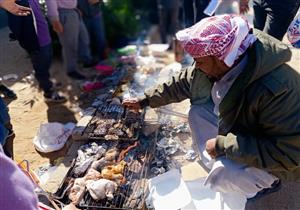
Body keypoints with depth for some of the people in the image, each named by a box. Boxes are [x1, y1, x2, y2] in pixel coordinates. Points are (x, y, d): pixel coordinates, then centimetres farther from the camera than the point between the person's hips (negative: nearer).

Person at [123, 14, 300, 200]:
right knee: (198, 112, -7)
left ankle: (268, 182, 5)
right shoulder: (218, 65, -18)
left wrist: (224, 145, -35)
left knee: (222, 175, -28)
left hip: (282, 159, -6)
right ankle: (222, 163, 9)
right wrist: (145, 100, 2)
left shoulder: (276, 89, -40)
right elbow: (182, 83, -2)